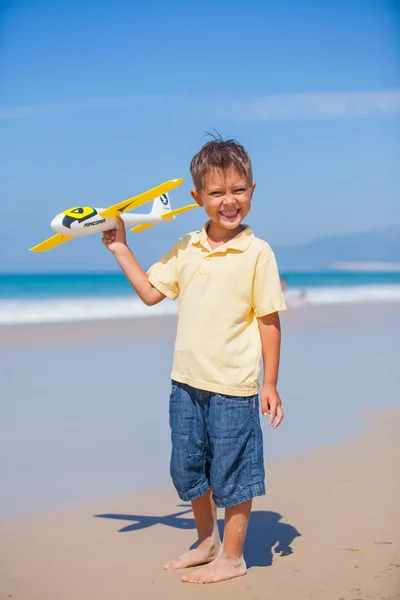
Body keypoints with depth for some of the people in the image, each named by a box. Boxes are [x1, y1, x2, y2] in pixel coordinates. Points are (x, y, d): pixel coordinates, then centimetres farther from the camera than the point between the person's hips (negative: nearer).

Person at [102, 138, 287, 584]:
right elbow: (151, 292, 14)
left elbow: (269, 321, -7)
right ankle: (207, 542, 39)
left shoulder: (257, 253, -9)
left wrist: (270, 384, -8)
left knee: (232, 472, 6)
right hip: (187, 381, 6)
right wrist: (120, 249, 11)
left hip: (233, 386, -6)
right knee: (188, 468, 18)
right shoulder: (186, 249, 6)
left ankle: (232, 557, 24)